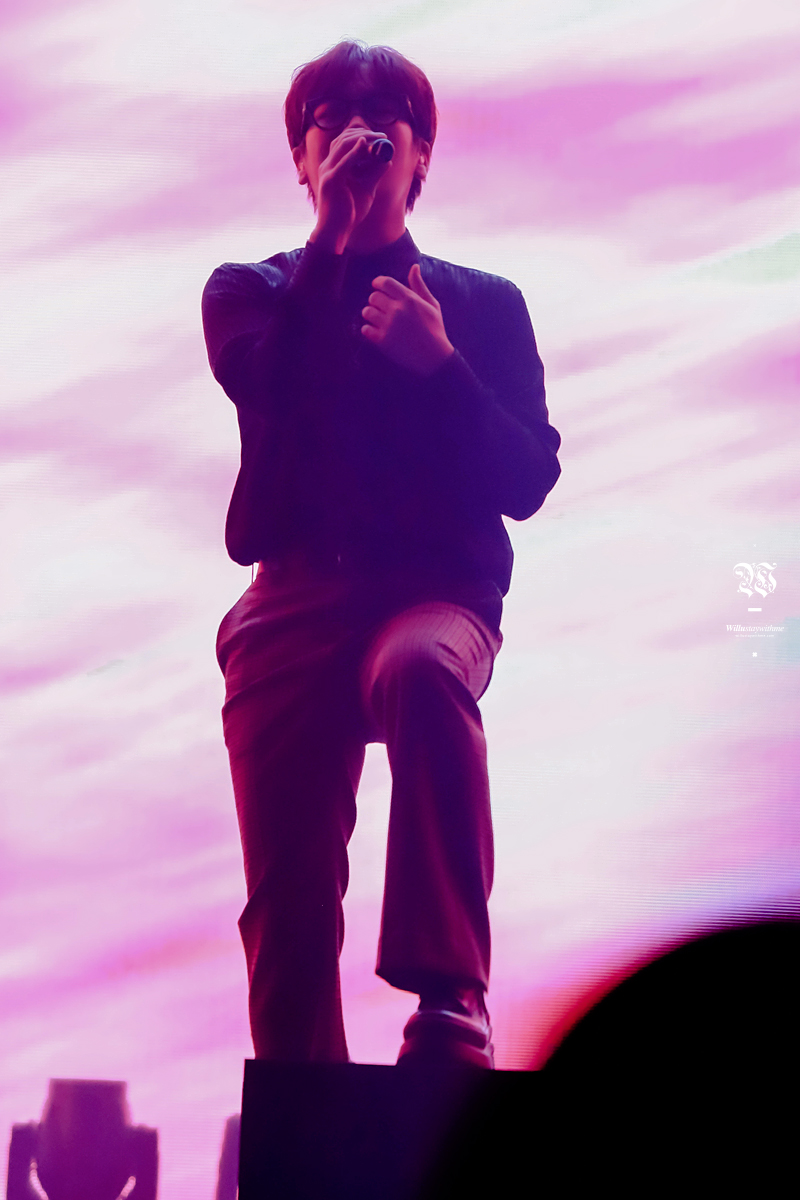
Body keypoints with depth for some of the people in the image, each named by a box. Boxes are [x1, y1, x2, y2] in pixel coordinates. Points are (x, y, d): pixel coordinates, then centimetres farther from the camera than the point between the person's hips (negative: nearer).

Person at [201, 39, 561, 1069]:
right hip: (299, 592, 2)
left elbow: (527, 481, 4)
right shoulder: (251, 290, 17)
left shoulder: (484, 305, 16)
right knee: (286, 891, -9)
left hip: (439, 589, -1)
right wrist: (333, 238, -5)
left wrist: (438, 365, -10)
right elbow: (265, 386, -7)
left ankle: (451, 1002, -43)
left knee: (420, 667, -39)